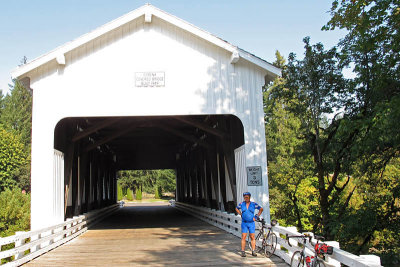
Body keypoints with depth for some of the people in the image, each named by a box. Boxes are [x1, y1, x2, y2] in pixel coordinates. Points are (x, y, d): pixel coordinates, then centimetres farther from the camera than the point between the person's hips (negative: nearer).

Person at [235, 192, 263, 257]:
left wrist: (256, 216, 4)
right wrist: (241, 214, 9)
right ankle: (243, 251, 2)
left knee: (252, 237, 3)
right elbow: (237, 209, 21)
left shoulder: (253, 204, -1)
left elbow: (261, 209, 9)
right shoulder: (242, 204, 2)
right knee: (243, 237, -3)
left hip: (251, 223, 0)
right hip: (244, 223, 0)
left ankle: (253, 251, 11)